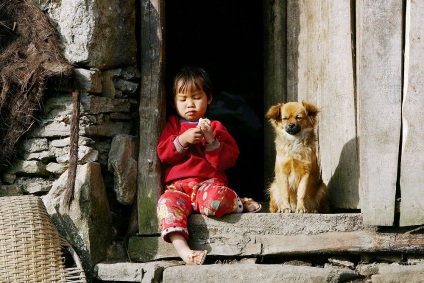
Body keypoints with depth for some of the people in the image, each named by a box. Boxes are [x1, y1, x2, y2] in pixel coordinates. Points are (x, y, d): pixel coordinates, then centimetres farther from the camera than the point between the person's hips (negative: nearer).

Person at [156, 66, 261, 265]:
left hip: (209, 183, -1)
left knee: (215, 198, -40)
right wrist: (182, 140, -8)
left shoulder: (216, 127, 20)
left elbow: (227, 160, 7)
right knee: (167, 203, -36)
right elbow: (163, 154, 9)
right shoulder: (172, 125, 25)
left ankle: (240, 204, -9)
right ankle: (181, 247, -48)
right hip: (178, 186, 1)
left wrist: (211, 140, -9)